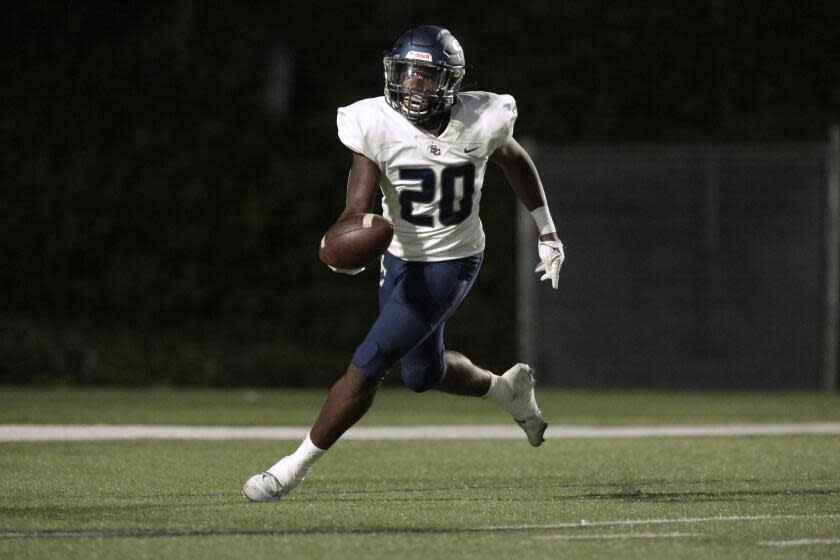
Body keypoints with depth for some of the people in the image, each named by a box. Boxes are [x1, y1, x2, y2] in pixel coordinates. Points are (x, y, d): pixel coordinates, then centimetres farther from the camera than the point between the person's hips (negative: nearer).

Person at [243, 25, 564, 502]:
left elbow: (516, 163, 5)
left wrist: (547, 231, 11)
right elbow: (359, 206, -22)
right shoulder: (377, 125, -16)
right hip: (402, 260, 4)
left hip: (451, 264, -4)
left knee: (367, 366, -10)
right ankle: (508, 388, 49)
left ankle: (297, 466, 2)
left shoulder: (480, 121, -17)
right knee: (424, 374, 19)